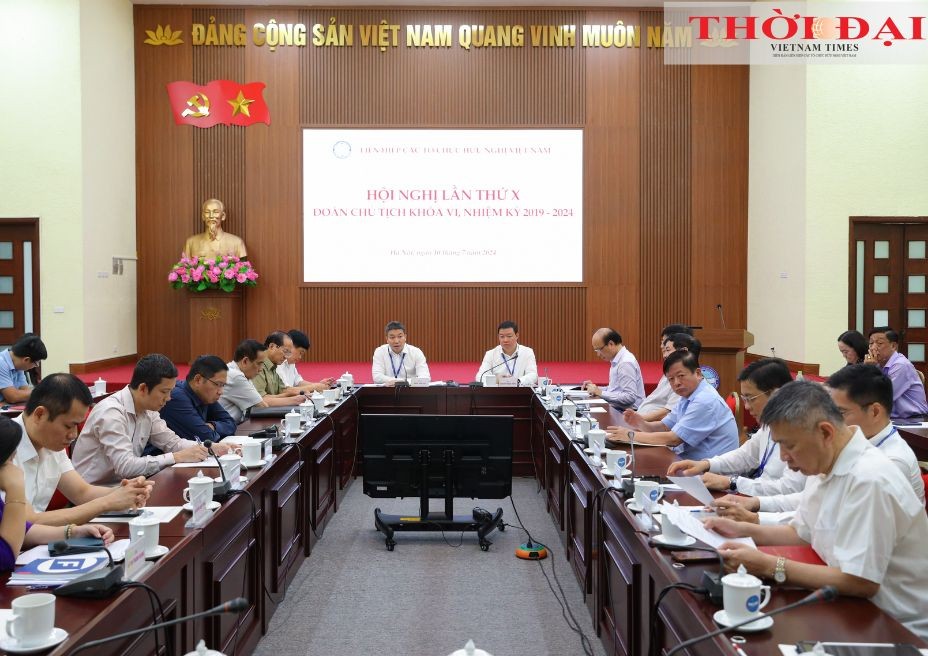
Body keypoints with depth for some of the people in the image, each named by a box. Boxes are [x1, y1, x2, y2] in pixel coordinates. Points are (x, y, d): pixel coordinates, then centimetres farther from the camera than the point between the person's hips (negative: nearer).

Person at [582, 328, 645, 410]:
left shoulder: (626, 363, -17)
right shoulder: (617, 360, 12)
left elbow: (630, 397, -22)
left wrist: (601, 393, -18)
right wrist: (596, 389, 7)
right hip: (617, 410, 9)